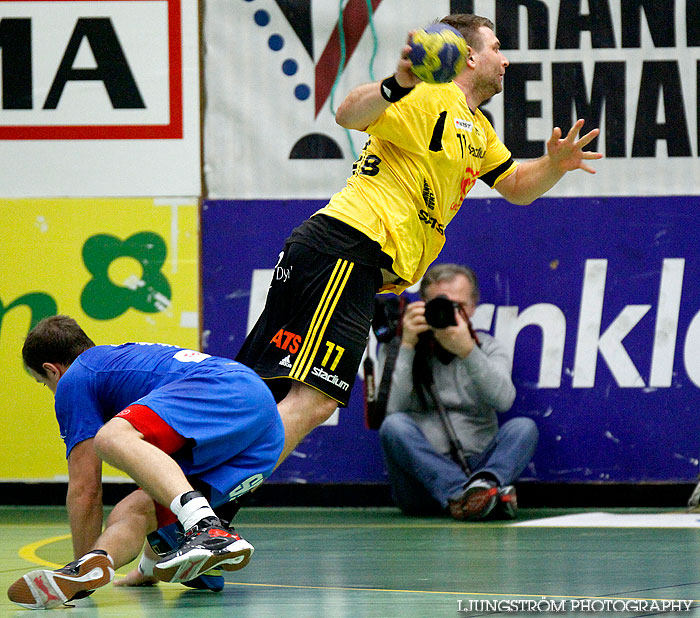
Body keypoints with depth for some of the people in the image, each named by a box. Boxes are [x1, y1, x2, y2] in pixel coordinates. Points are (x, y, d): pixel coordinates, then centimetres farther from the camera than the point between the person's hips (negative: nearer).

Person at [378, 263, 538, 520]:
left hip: (476, 465, 2)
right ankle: (461, 493, -48)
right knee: (394, 426, -29)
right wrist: (407, 346, -10)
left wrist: (468, 351, -19)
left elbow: (503, 400, -8)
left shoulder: (488, 348, 14)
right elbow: (391, 409, -8)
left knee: (523, 427, -21)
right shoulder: (399, 348, 10)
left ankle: (485, 484, -50)